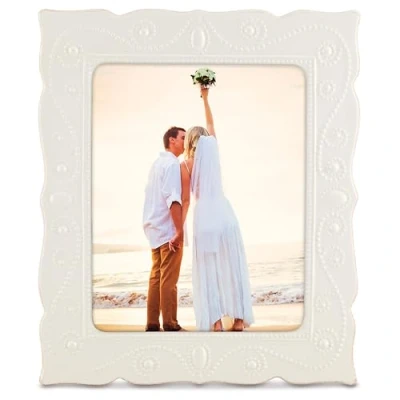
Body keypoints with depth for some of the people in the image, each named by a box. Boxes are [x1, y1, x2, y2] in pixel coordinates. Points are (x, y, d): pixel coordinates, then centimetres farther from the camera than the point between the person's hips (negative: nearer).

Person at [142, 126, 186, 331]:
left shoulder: (157, 163, 17)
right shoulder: (172, 164, -11)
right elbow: (173, 198, -22)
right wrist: (179, 230, -24)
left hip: (155, 228, 9)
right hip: (168, 230, -9)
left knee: (156, 276, 10)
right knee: (169, 279, -5)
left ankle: (152, 322, 12)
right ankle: (169, 324, -1)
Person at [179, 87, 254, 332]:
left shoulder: (186, 164, 0)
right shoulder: (213, 150, 7)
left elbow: (185, 201, -2)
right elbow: (211, 125, 24)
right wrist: (205, 98, 33)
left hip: (204, 216, -3)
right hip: (225, 212, 3)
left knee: (208, 271, 3)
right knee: (232, 267, 6)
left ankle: (216, 321, 0)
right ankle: (239, 319, 7)